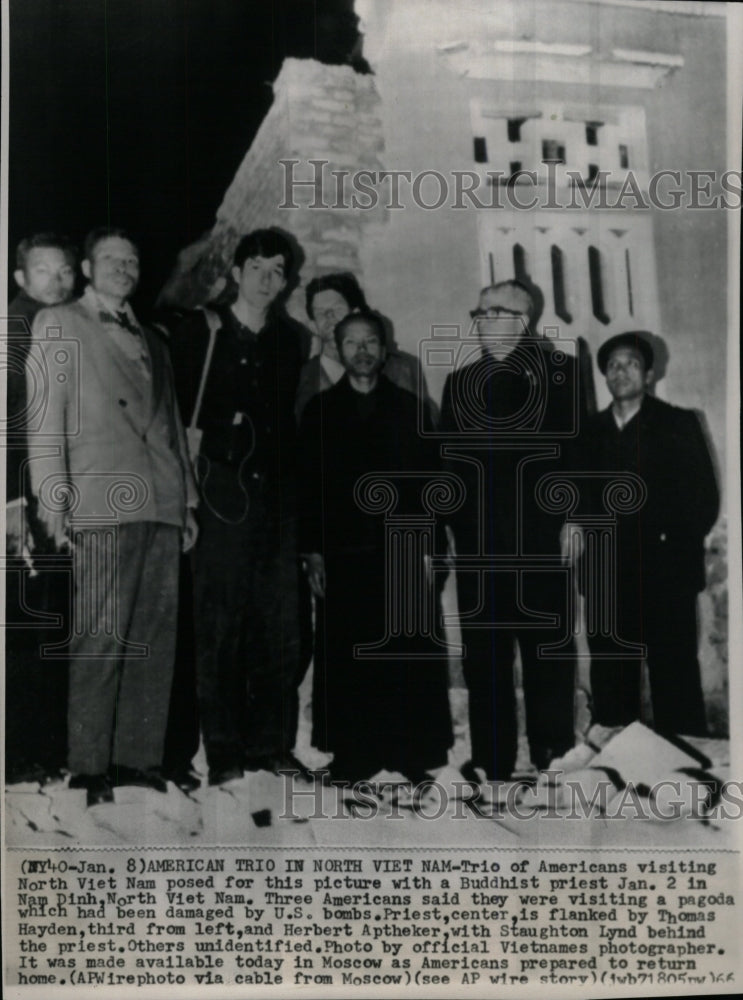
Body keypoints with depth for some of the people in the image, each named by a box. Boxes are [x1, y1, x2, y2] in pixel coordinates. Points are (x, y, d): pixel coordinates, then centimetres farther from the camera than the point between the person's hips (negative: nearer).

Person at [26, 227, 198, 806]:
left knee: (155, 638, 2)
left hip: (163, 504, 5)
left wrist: (188, 498, 16)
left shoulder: (152, 342, 26)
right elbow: (44, 418, 0)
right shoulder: (57, 325, 10)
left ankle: (140, 761, 9)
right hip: (102, 503, -5)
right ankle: (90, 769, -2)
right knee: (102, 638, -9)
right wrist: (52, 497, -10)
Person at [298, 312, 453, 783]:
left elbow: (429, 477, 9)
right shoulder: (321, 410, 12)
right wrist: (312, 552, -1)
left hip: (399, 550, 0)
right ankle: (352, 756, 8)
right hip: (343, 553, 0)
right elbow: (307, 484, 7)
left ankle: (413, 753, 8)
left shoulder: (408, 408, 13)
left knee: (409, 655, -1)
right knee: (346, 656, 0)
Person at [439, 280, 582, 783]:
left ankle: (553, 752, 15)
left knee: (547, 644, 4)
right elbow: (447, 460, 13)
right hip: (476, 539, 3)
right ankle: (490, 758, 11)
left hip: (539, 534, -3)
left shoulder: (559, 371, 4)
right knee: (483, 650, 4)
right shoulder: (458, 383, 15)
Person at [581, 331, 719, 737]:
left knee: (674, 677, -2)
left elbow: (704, 497, 1)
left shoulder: (679, 424, 5)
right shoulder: (591, 431, 14)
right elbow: (583, 499, 12)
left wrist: (676, 548, -6)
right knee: (610, 681, 4)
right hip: (607, 577, 3)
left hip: (665, 576, -3)